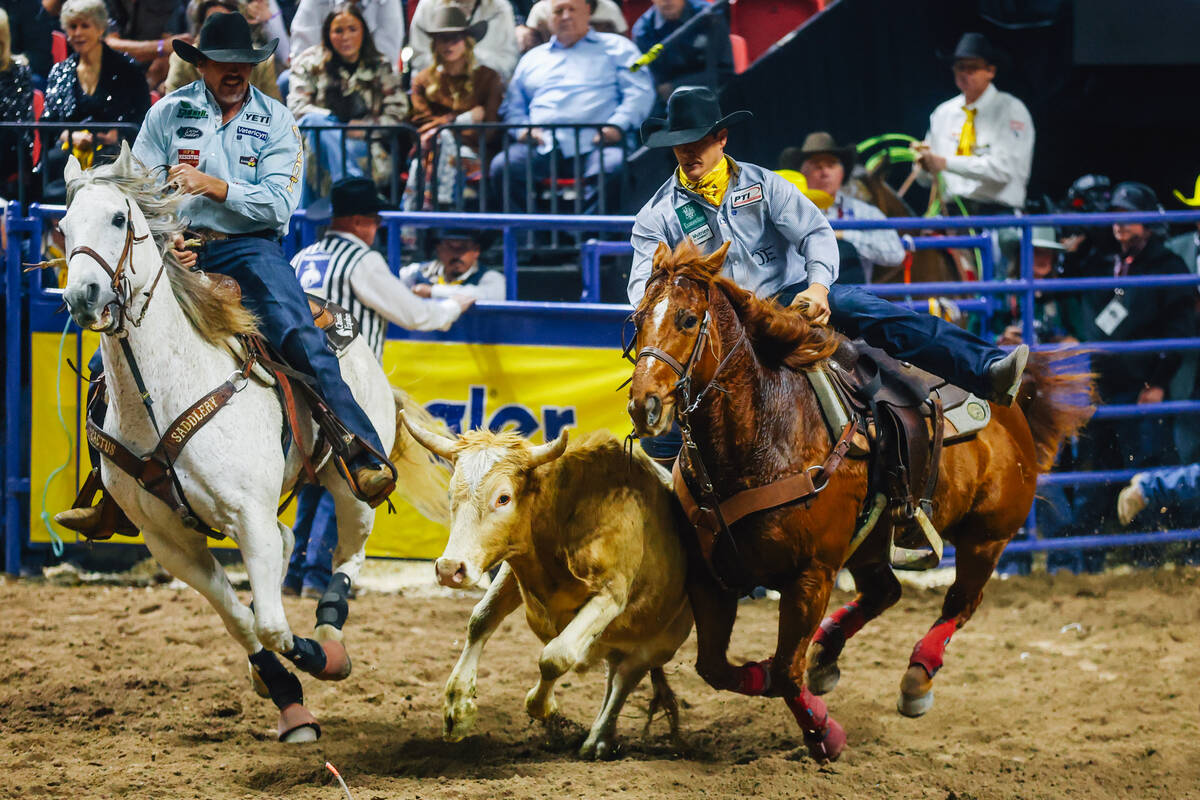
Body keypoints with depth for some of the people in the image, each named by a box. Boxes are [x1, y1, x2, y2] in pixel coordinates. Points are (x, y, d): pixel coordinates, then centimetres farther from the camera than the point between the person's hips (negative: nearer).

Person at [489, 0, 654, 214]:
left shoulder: (616, 48, 21)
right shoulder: (532, 58, 32)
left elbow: (640, 93, 8)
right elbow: (514, 106, 29)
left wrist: (617, 126, -11)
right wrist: (523, 129, 4)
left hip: (592, 145, -3)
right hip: (542, 146, 3)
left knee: (610, 169, -38)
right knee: (501, 168, -27)